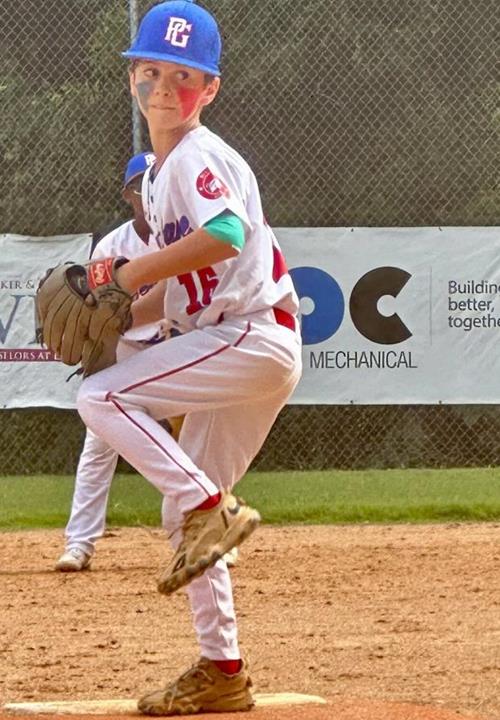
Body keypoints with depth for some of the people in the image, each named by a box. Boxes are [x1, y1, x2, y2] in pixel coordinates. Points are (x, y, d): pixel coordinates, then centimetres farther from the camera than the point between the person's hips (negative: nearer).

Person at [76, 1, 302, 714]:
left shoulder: (197, 157, -12)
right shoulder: (161, 172, 17)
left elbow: (226, 235, -31)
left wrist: (134, 272, -22)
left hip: (253, 337, -10)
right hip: (236, 350, 10)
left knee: (101, 395, -18)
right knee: (183, 515, 12)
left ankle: (213, 508, -18)